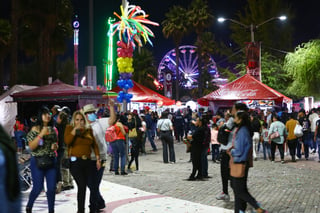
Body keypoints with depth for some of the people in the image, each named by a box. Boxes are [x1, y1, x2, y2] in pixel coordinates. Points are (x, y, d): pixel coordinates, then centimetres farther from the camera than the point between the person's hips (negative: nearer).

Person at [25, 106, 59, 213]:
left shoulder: (53, 129, 10)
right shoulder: (35, 129, -4)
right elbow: (31, 146, -12)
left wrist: (55, 146, -1)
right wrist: (41, 134, -19)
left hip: (51, 161, 4)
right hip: (37, 161, -4)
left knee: (52, 187, 2)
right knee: (38, 188, -2)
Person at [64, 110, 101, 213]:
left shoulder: (89, 129, 14)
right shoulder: (69, 128, 5)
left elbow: (94, 145, 14)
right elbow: (67, 141, -13)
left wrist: (98, 158, 6)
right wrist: (75, 129, -17)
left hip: (87, 161, 4)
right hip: (75, 161, -4)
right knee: (82, 186, -13)